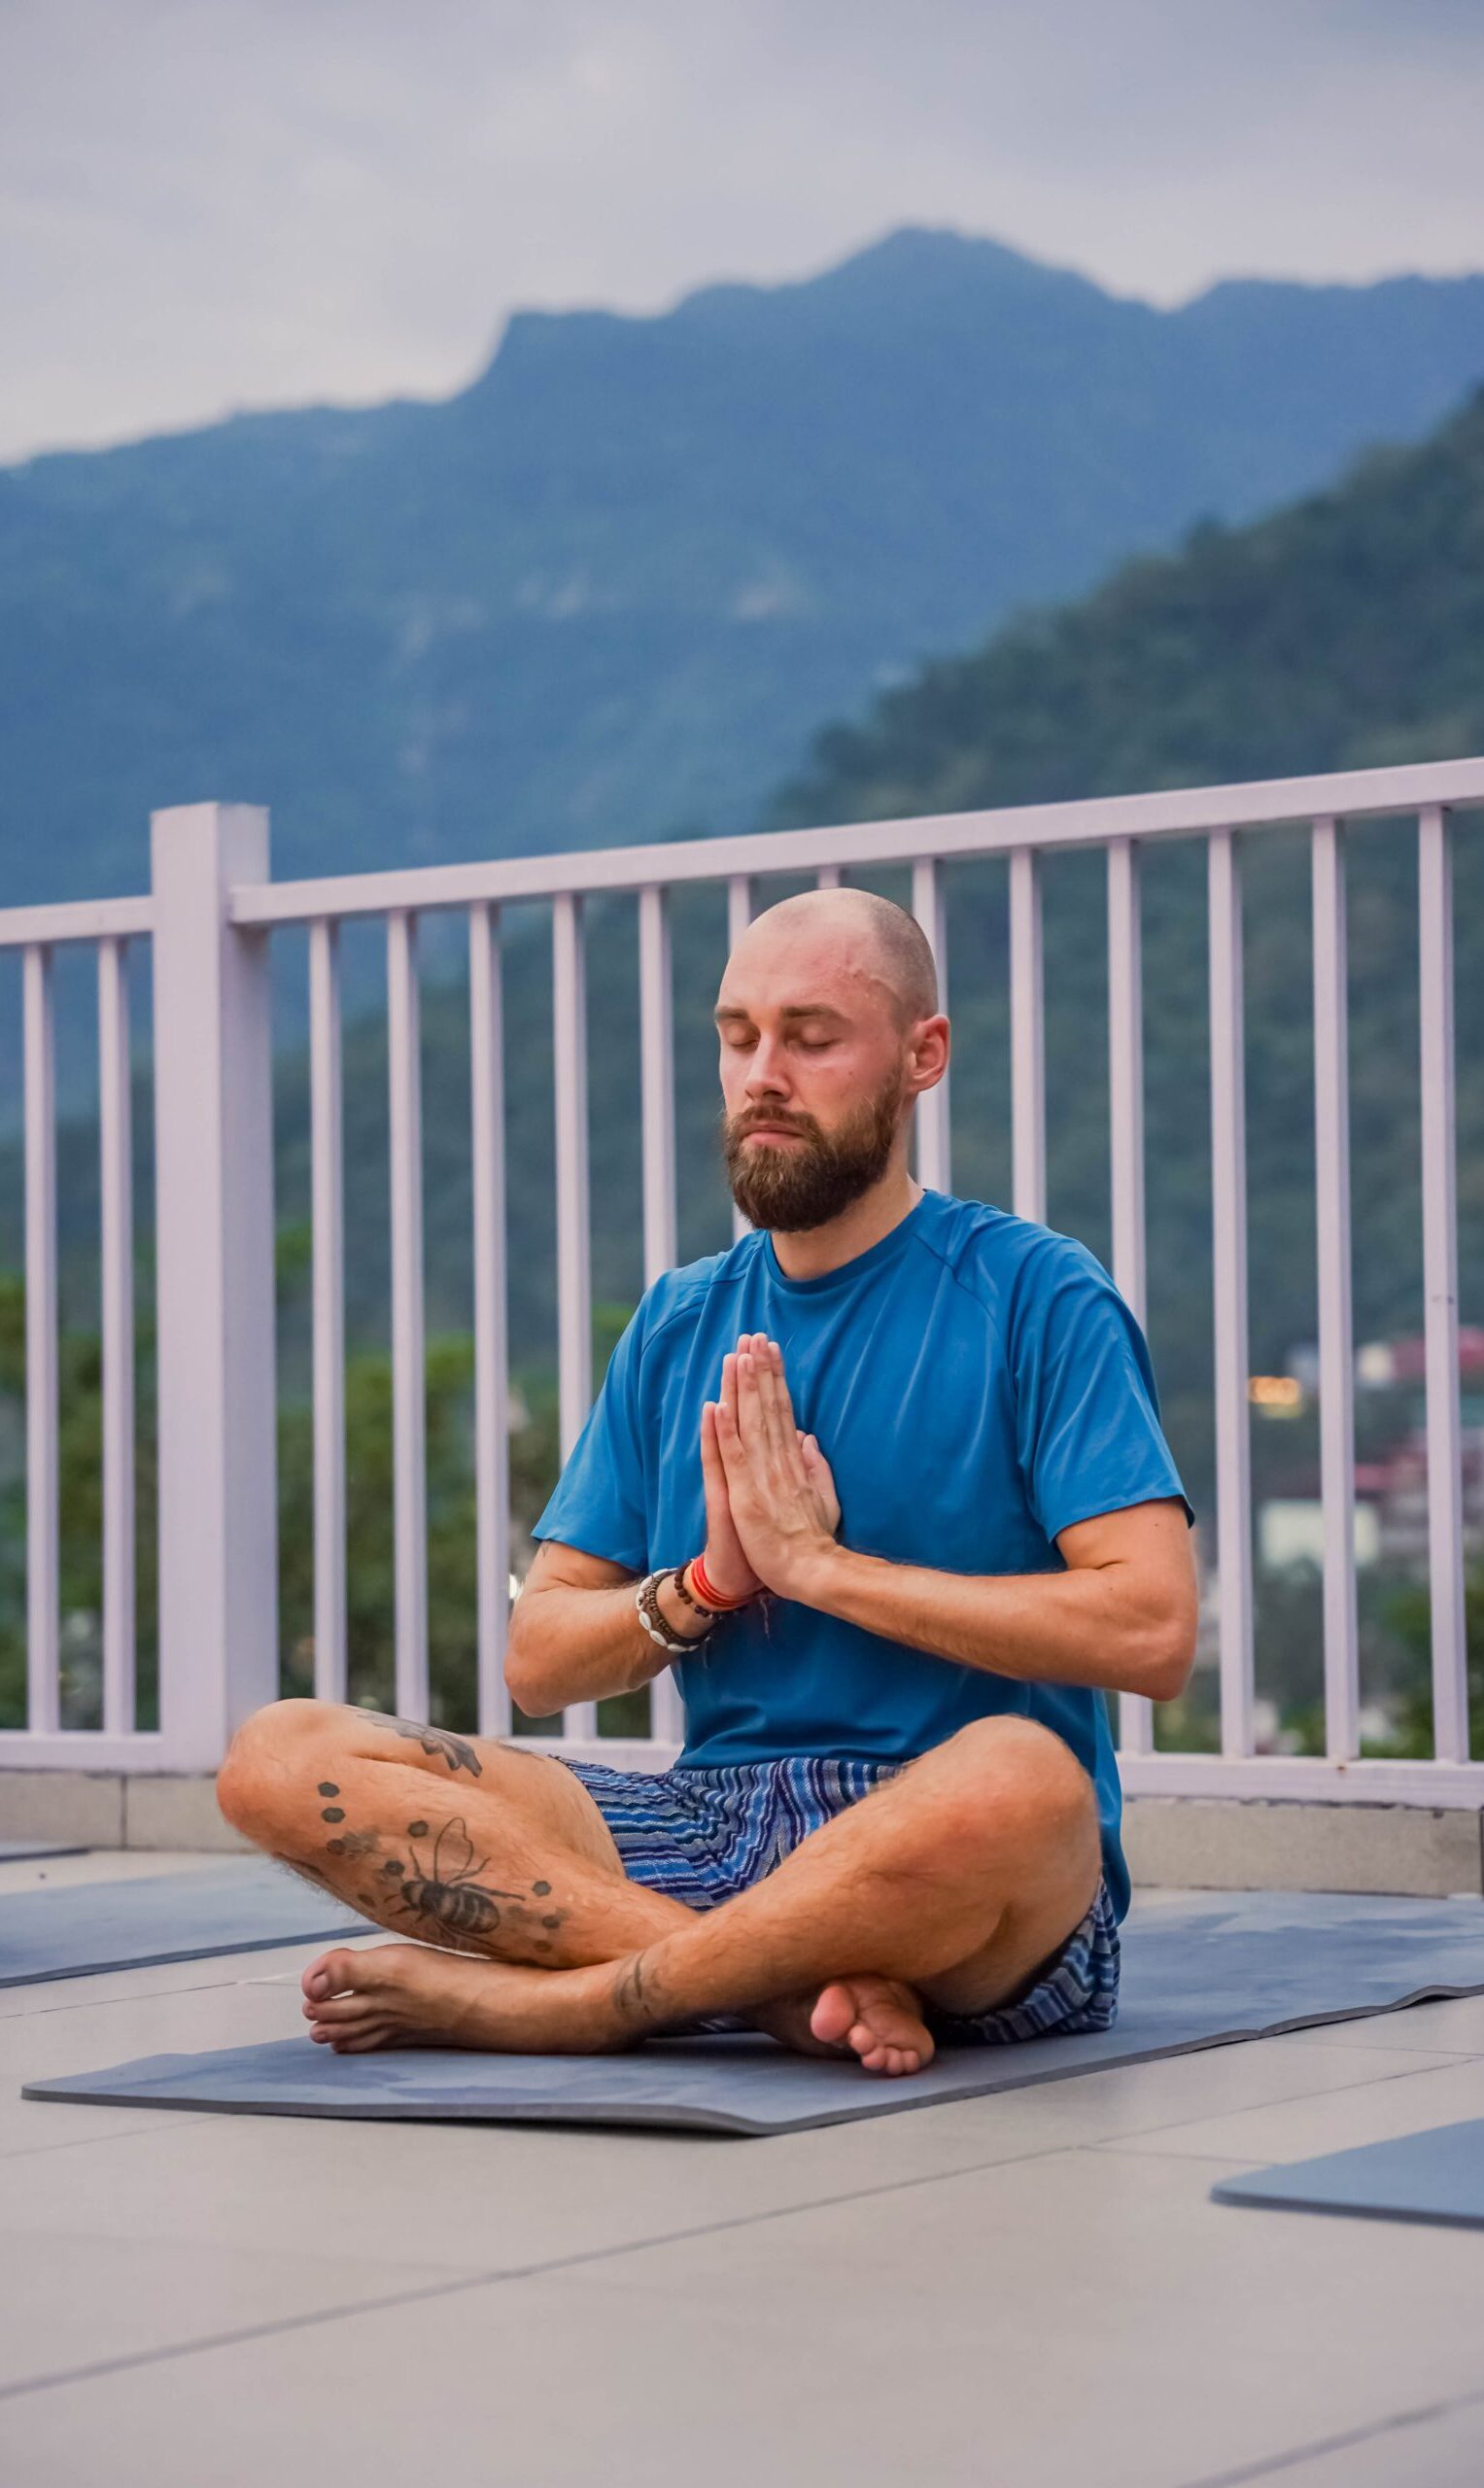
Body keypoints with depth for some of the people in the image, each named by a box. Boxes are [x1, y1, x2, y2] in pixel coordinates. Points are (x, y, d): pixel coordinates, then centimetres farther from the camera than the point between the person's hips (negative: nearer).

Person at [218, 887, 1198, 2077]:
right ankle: (804, 1982, -23)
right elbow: (538, 1659, 14)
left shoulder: (1036, 1296, -1)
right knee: (279, 1760, -13)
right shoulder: (681, 1324, 16)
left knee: (1016, 1777, -42)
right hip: (714, 1828, 5)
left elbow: (1151, 1629, -14)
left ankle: (550, 2001, -22)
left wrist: (822, 1564, -11)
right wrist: (706, 1584, -7)